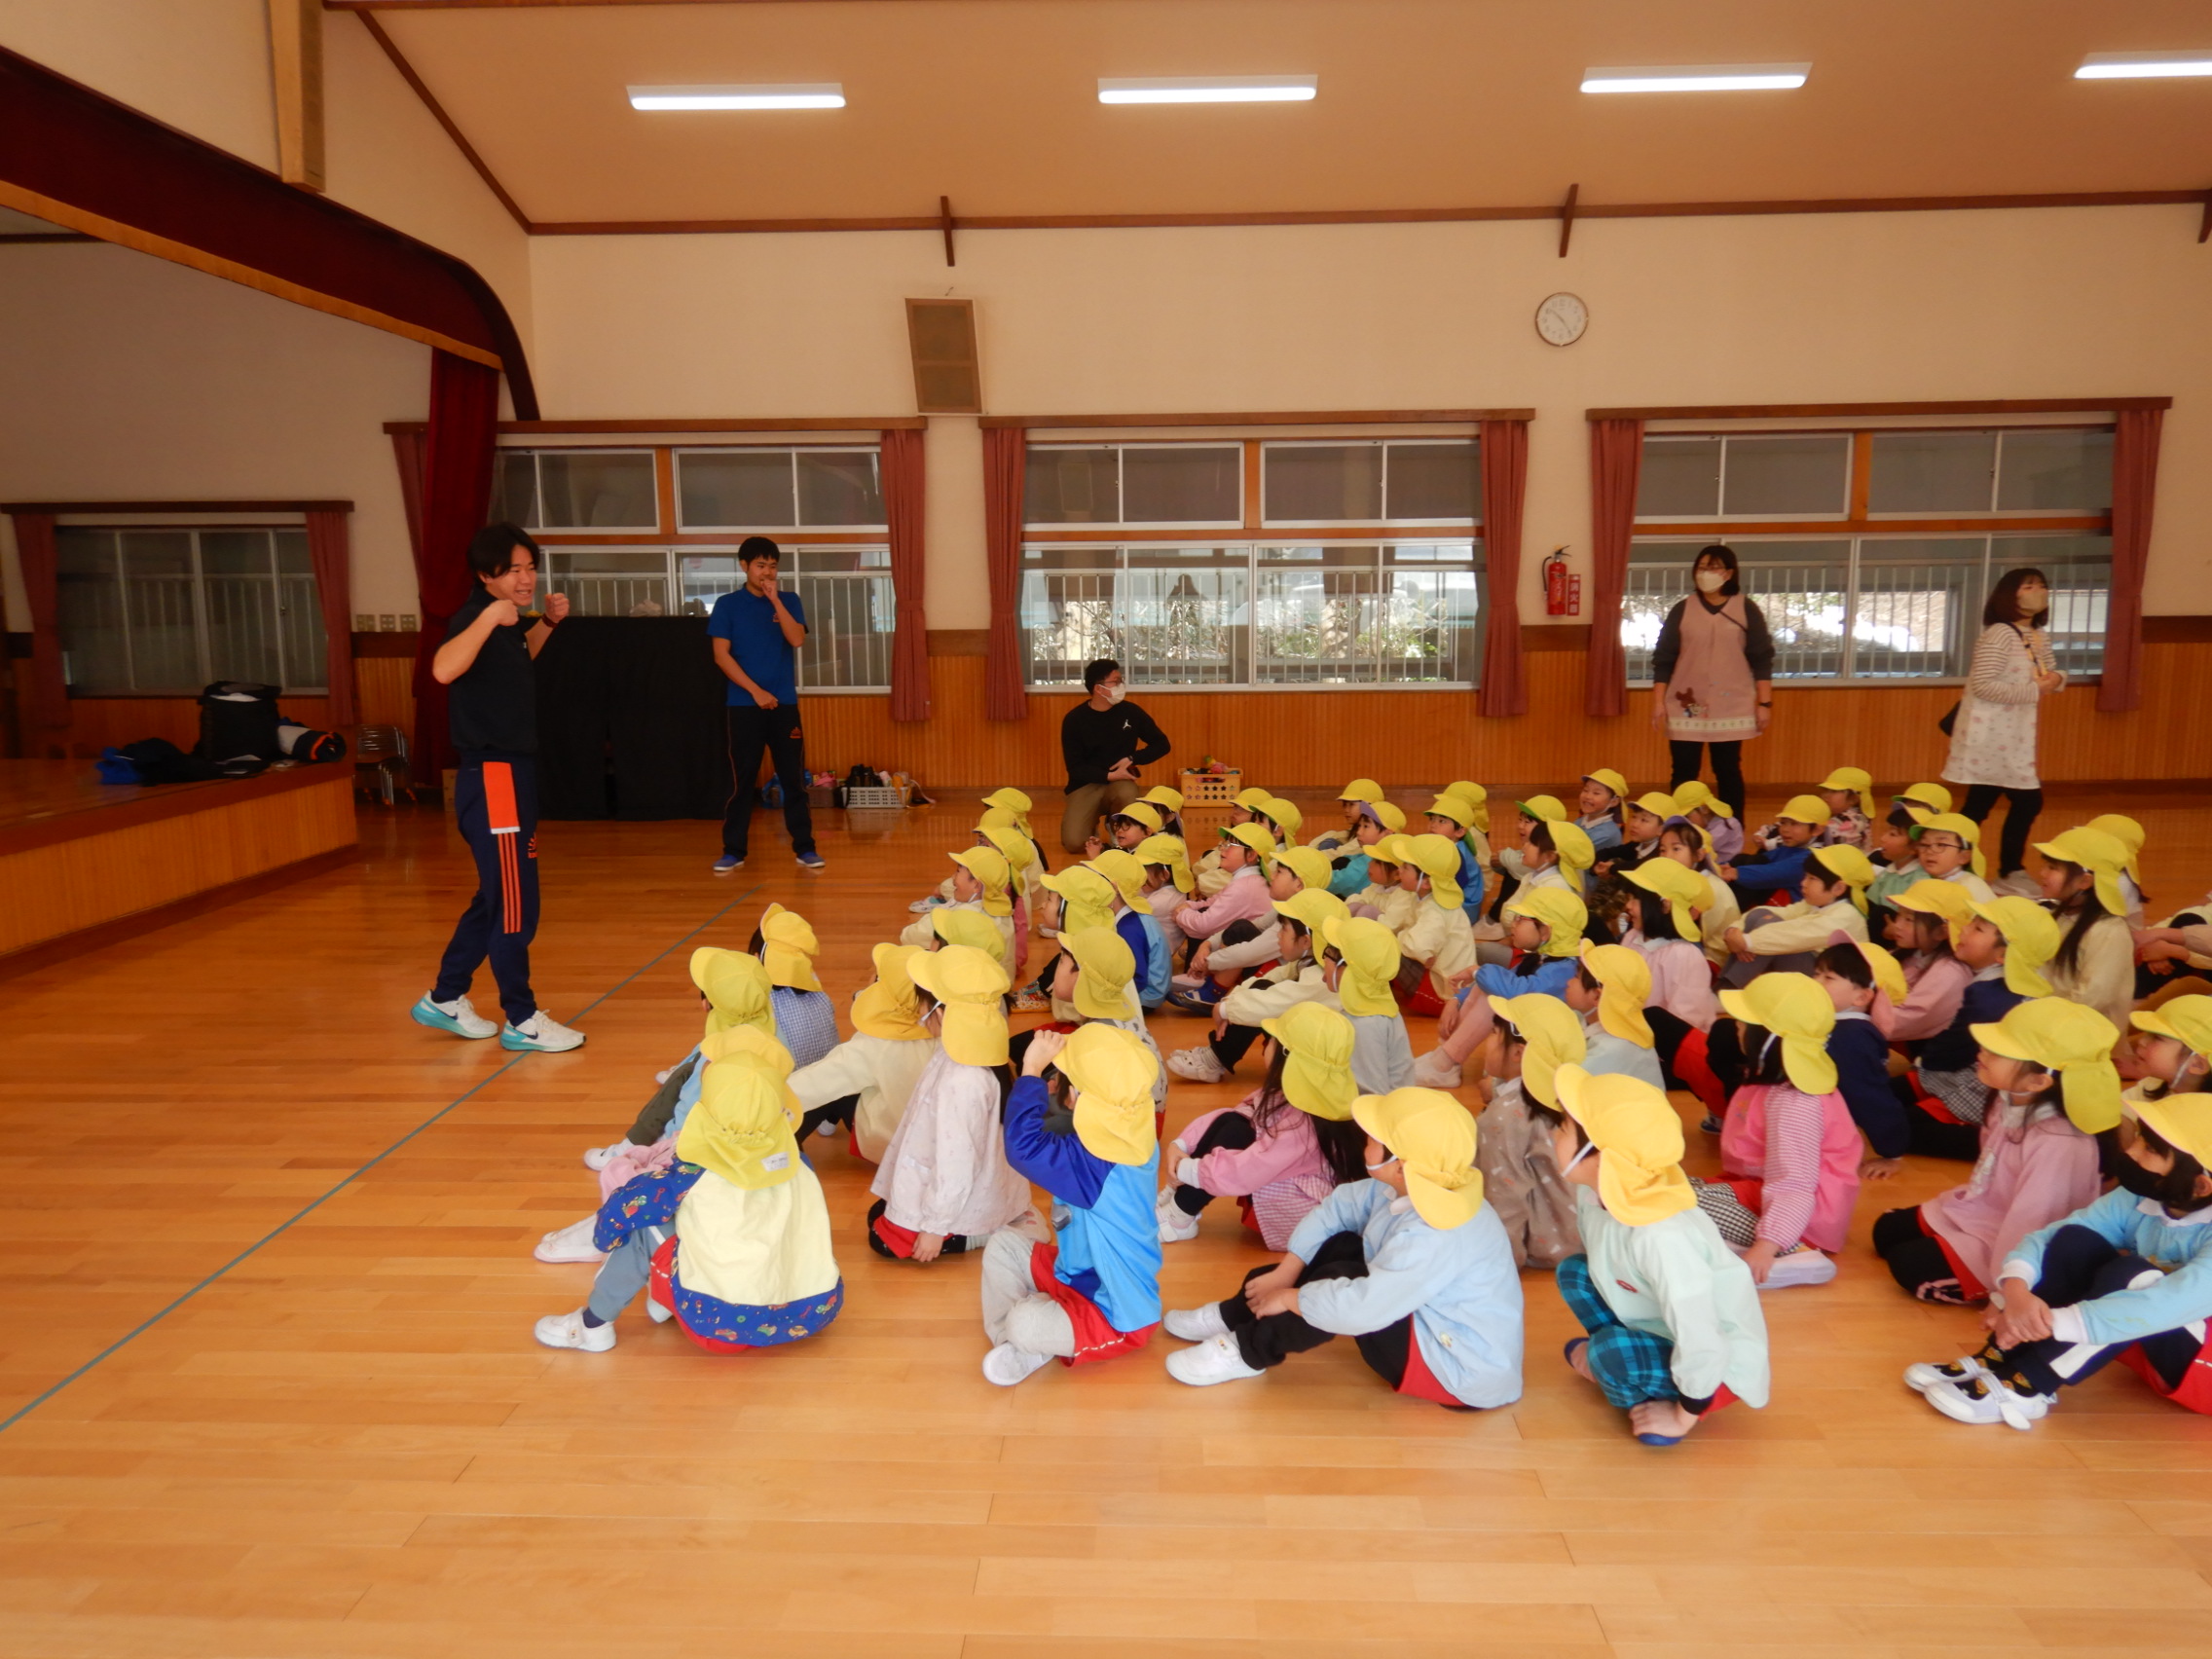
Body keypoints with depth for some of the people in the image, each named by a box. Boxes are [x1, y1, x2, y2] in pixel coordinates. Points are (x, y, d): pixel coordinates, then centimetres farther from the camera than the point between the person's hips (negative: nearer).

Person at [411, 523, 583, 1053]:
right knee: (515, 904, -2)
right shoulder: (475, 616, -15)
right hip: (491, 779, -10)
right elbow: (443, 670, -36)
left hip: (513, 775, 10)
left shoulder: (507, 622, 11)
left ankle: (445, 999, 30)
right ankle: (522, 1021, 10)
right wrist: (490, 617, -38)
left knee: (497, 897, 18)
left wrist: (548, 623, 22)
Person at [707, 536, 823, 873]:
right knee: (742, 780, 1)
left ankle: (804, 848, 8)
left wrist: (774, 599, -12)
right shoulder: (727, 604, 3)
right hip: (744, 704, -1)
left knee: (794, 778, 2)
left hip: (785, 703, 2)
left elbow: (797, 639, -8)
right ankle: (733, 851, 8)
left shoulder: (789, 601, 8)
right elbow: (721, 655, -3)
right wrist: (755, 691, -11)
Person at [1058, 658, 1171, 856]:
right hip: (1085, 786, -1)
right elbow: (1075, 768, -8)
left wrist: (1131, 759, -11)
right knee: (1074, 843, -23)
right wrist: (1109, 775, -21)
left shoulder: (1130, 711, -2)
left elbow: (1161, 744, 6)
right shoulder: (1074, 719, -8)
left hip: (1120, 782, 1)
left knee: (1128, 793, -37)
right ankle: (1091, 827, 16)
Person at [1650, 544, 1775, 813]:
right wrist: (1658, 701, -3)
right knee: (1683, 772, 1)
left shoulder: (1747, 611, 2)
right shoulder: (1682, 611, 4)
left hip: (1730, 707, 0)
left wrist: (1765, 703, -2)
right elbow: (1663, 659, 4)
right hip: (1686, 707, 1)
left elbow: (1762, 659, 3)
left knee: (1728, 771, 6)